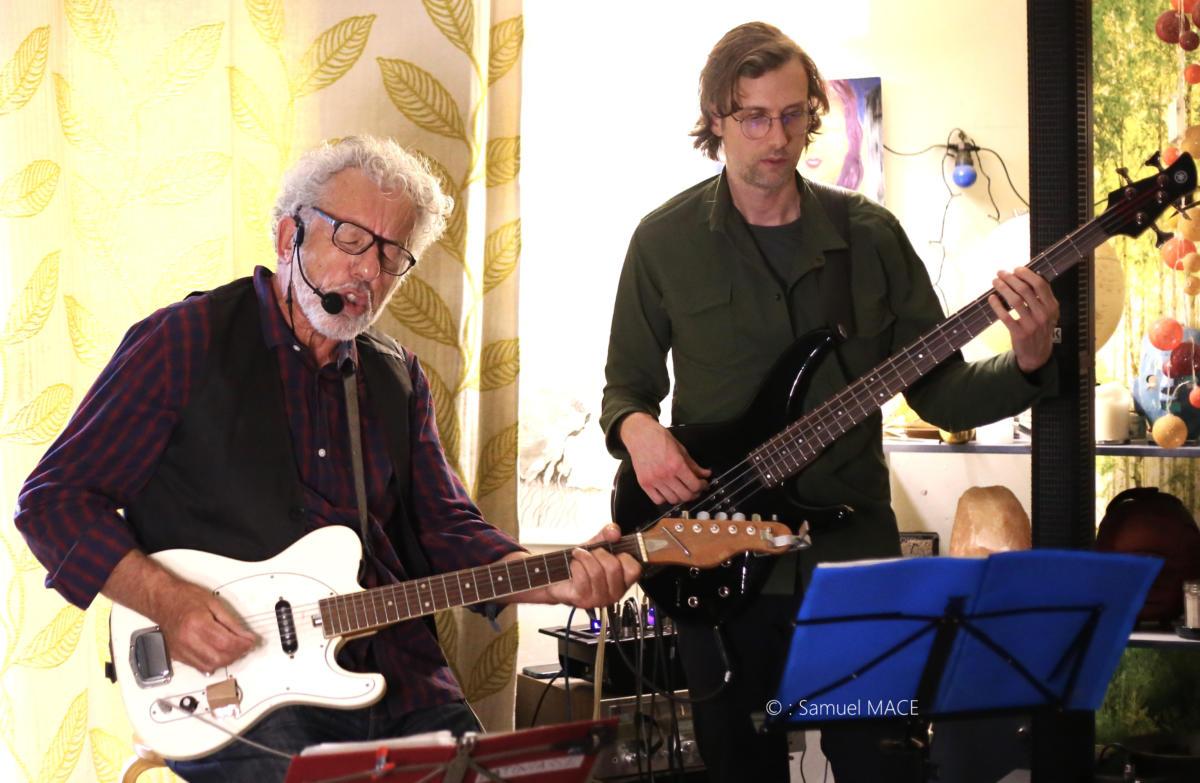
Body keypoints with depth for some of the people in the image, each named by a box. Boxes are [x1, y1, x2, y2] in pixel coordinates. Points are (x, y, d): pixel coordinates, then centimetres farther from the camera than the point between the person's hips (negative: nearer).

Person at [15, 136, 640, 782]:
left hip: (402, 689, 5)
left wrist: (558, 580, -4)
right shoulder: (186, 342, -1)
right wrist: (169, 603, -17)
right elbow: (52, 499, -2)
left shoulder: (398, 380, 17)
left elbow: (446, 532, 15)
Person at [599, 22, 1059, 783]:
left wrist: (1027, 362, -16)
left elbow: (940, 392, 3)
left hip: (853, 550, 0)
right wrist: (637, 428, -15)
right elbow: (625, 384, 8)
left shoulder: (870, 234, 3)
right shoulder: (666, 240, 0)